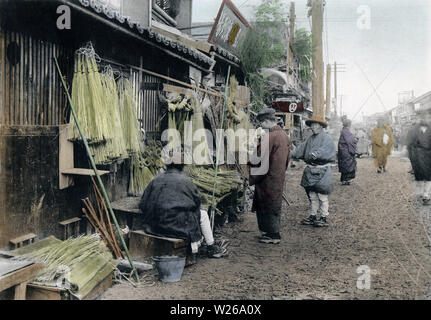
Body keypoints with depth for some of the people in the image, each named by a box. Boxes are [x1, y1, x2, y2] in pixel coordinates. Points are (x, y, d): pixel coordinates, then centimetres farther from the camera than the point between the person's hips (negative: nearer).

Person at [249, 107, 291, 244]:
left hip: (268, 180, -9)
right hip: (279, 179, 9)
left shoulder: (268, 137, -21)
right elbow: (287, 159, 14)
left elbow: (261, 162, -21)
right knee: (275, 206, 18)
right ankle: (273, 232, 29)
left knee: (268, 207, 3)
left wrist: (251, 180, -13)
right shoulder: (285, 136, 7)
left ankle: (273, 235, 11)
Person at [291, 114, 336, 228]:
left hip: (322, 170, -7)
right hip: (310, 170, 7)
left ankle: (324, 218, 8)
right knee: (312, 195, 14)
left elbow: (327, 149, -23)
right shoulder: (310, 139, 15)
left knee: (322, 195, -2)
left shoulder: (326, 138, -7)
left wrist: (317, 153, -39)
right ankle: (312, 216, 24)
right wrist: (293, 154, -5)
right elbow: (301, 149, 11)